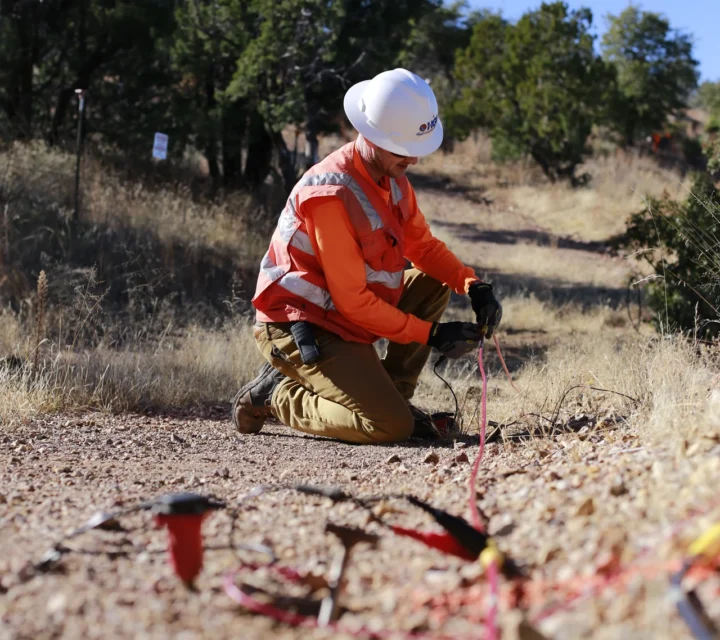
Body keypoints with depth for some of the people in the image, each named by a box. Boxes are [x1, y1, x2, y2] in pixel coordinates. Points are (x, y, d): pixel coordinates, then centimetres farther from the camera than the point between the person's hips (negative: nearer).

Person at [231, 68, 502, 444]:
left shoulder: (392, 178, 3)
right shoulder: (330, 195, -25)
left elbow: (424, 247, 10)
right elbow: (351, 300, -24)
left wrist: (473, 286, -9)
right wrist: (432, 335, -21)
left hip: (342, 313, 9)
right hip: (299, 326, -9)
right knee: (390, 427, -20)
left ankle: (393, 395, 8)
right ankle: (278, 394, -1)